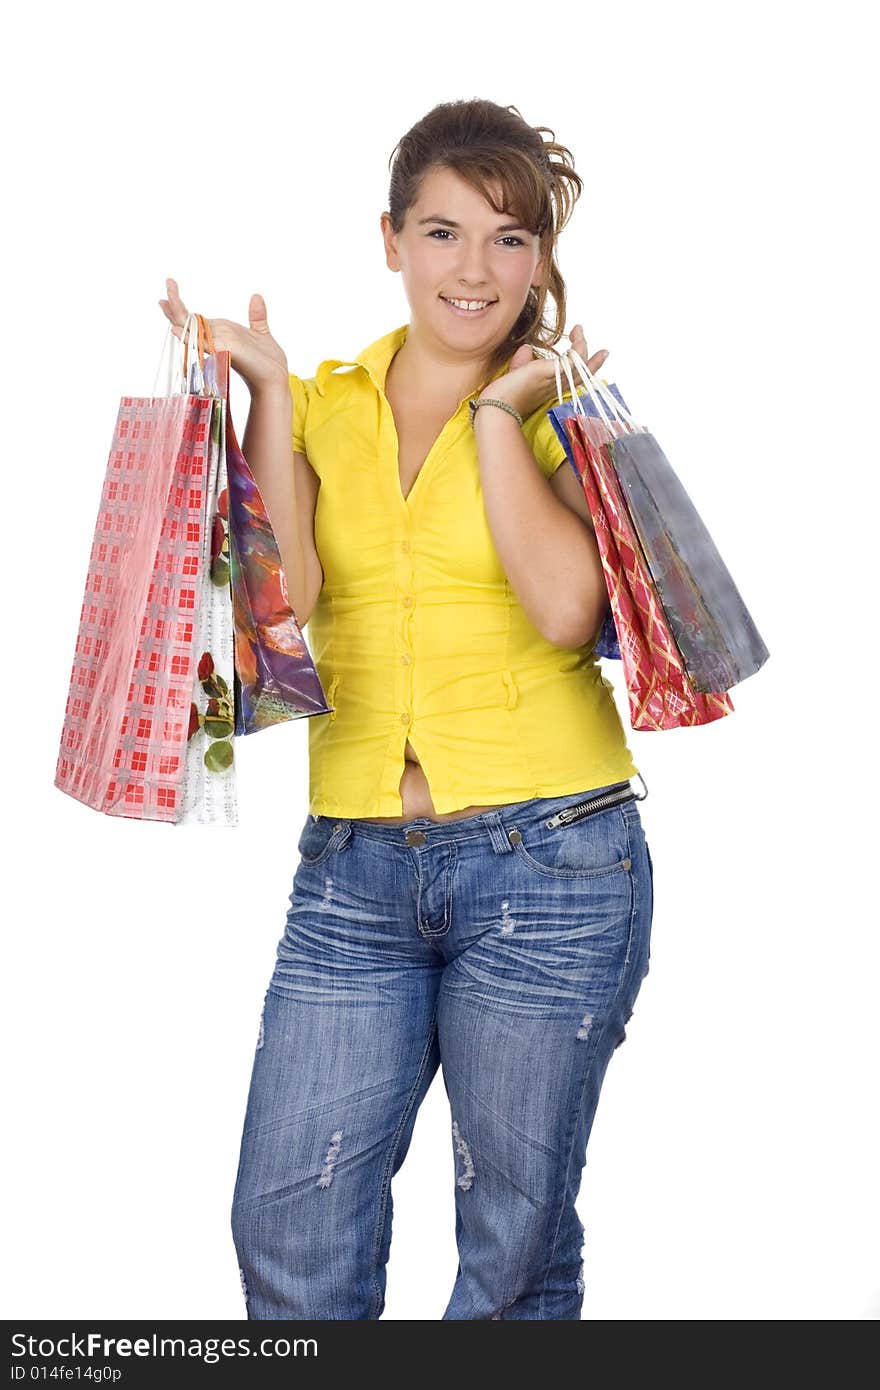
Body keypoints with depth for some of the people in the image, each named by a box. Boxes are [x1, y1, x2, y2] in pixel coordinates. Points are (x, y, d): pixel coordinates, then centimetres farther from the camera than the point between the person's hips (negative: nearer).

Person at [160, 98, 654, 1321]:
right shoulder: (323, 405, 10)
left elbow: (567, 609, -15)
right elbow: (282, 603, -6)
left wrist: (496, 411, -10)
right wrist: (266, 394, -5)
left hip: (549, 857, -2)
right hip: (355, 863, 3)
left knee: (516, 1236, 9)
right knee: (288, 1229, 4)